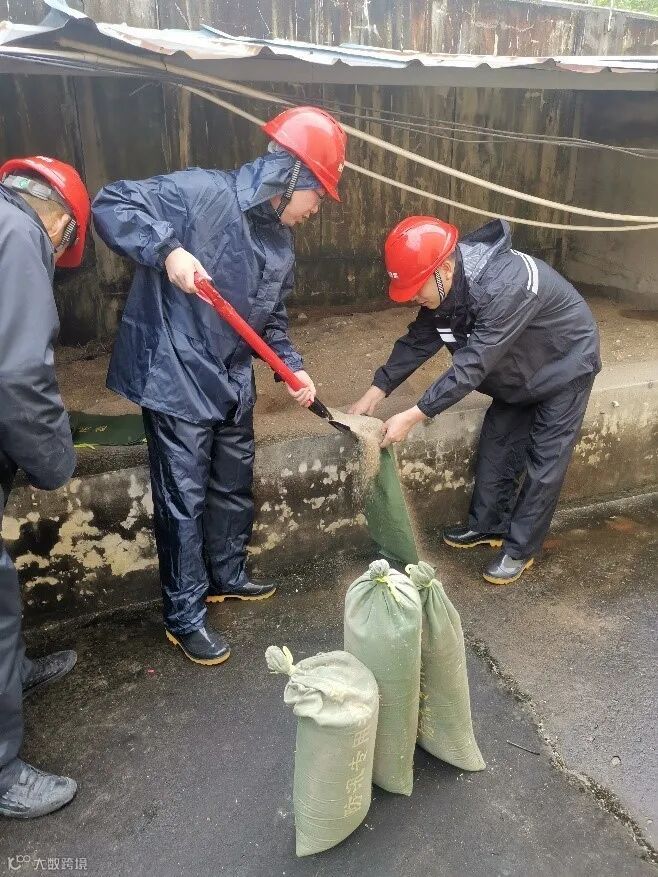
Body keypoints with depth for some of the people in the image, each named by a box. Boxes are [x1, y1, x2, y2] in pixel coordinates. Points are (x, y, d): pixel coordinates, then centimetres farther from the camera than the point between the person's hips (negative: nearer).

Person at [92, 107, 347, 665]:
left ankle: (227, 576, 43)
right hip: (176, 381, -8)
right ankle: (184, 616, 19)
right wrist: (168, 250, -29)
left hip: (233, 384, 8)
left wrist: (292, 366, 3)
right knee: (184, 501, 1)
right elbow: (110, 206, -16)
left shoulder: (280, 242, 9)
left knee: (235, 488, 20)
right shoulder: (201, 192, -15)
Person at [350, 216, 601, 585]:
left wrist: (412, 416, -41)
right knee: (496, 447, 11)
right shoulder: (448, 285, -15)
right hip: (517, 371, 8)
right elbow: (418, 340, -8)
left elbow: (473, 365, -42)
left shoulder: (505, 285, -41)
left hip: (564, 367, -7)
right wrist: (377, 391, -16)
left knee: (544, 463, -2)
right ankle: (487, 525, 27)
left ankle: (520, 548, 12)